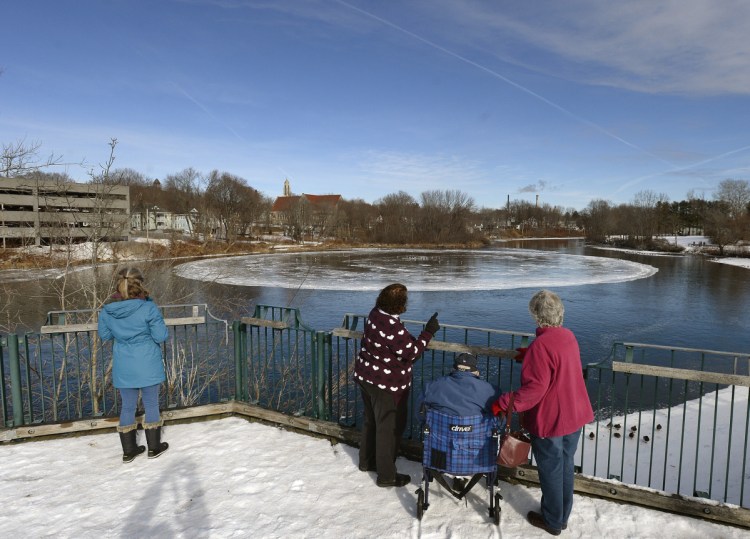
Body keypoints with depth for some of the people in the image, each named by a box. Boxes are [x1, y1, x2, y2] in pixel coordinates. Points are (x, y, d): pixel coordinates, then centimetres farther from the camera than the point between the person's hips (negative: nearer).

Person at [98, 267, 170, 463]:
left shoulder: (107, 311, -5)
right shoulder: (148, 308, -19)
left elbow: (104, 335, 9)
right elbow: (160, 336, -15)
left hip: (123, 369, 4)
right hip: (148, 367, -3)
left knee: (127, 407, 16)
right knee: (151, 404, 12)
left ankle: (128, 450, 27)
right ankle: (154, 447, 23)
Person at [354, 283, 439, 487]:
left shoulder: (375, 314, -4)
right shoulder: (393, 326, -31)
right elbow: (411, 353, -23)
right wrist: (428, 332, -17)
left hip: (366, 376, 9)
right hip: (387, 385, -9)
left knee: (371, 420, 25)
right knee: (390, 428, 7)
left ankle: (366, 461, 43)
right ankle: (386, 476, 21)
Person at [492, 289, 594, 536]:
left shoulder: (541, 345, -25)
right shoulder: (569, 336, 1)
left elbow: (535, 388, -29)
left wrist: (504, 403, -23)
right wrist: (530, 356, 22)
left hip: (550, 420, -8)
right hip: (574, 415, 8)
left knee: (550, 471, 10)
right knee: (565, 466, 21)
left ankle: (552, 521, 29)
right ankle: (563, 516, 37)